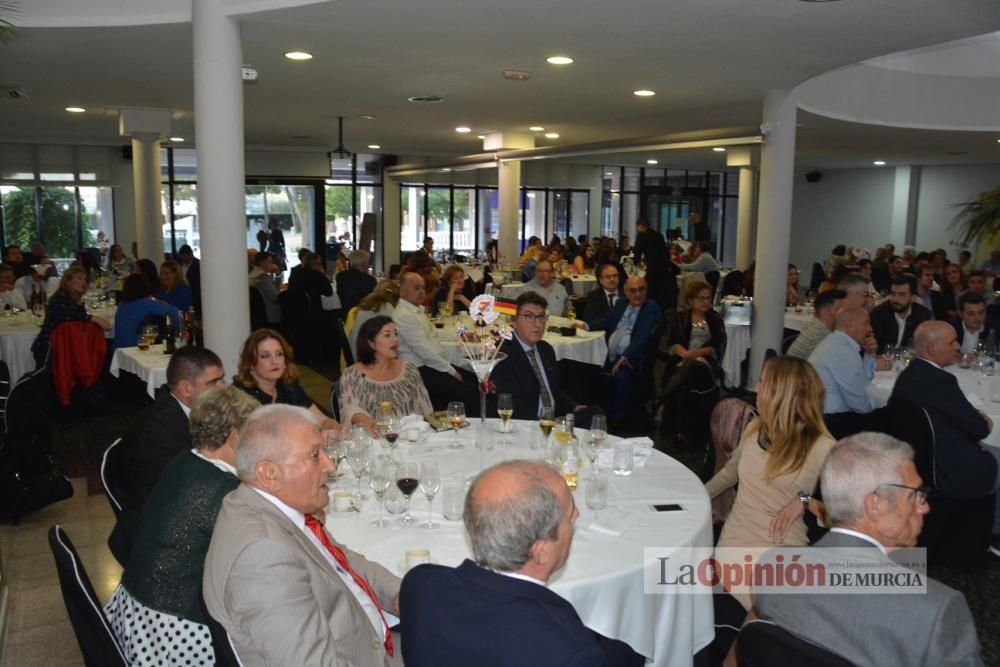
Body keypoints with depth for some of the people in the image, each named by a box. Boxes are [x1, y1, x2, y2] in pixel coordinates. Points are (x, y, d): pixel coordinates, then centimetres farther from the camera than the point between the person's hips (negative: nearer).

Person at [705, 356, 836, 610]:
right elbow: (730, 471, 26)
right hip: (733, 539, 4)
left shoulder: (822, 448, -9)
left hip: (781, 551, -4)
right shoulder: (754, 429, 9)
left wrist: (806, 501, -20)